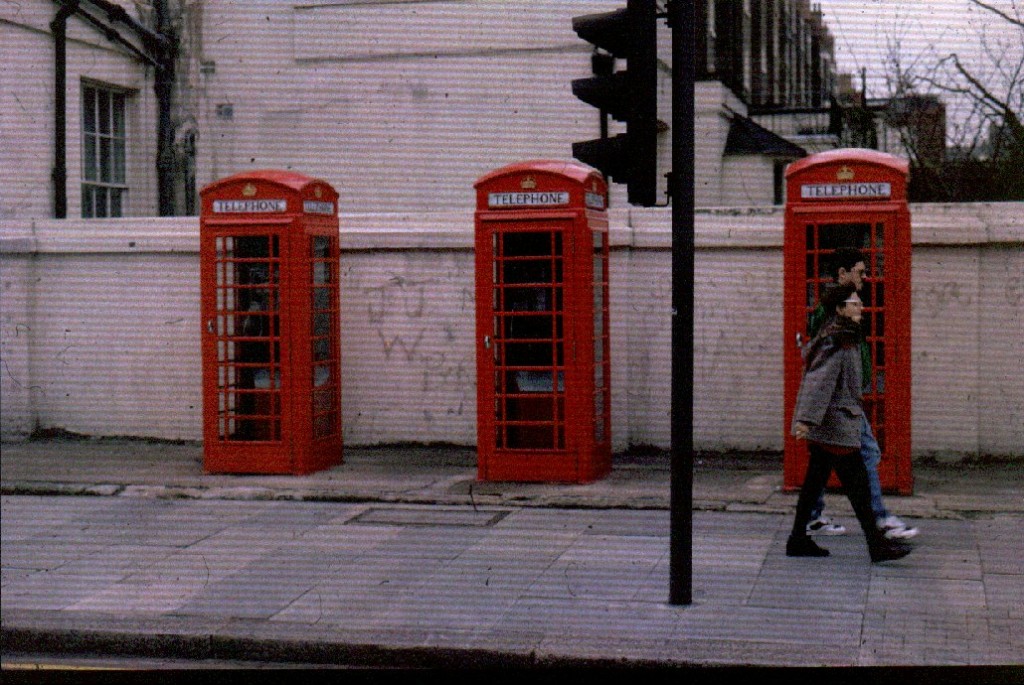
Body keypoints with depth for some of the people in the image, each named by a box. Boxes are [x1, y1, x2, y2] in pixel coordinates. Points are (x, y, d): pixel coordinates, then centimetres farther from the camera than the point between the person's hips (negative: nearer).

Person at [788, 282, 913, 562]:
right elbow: (820, 381, -23)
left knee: (815, 480, 12)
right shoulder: (838, 343, -16)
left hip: (823, 425, 10)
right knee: (857, 482, -6)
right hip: (835, 424, -10)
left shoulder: (842, 338, 16)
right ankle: (877, 544, -3)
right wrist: (807, 418, -29)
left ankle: (798, 539, 15)